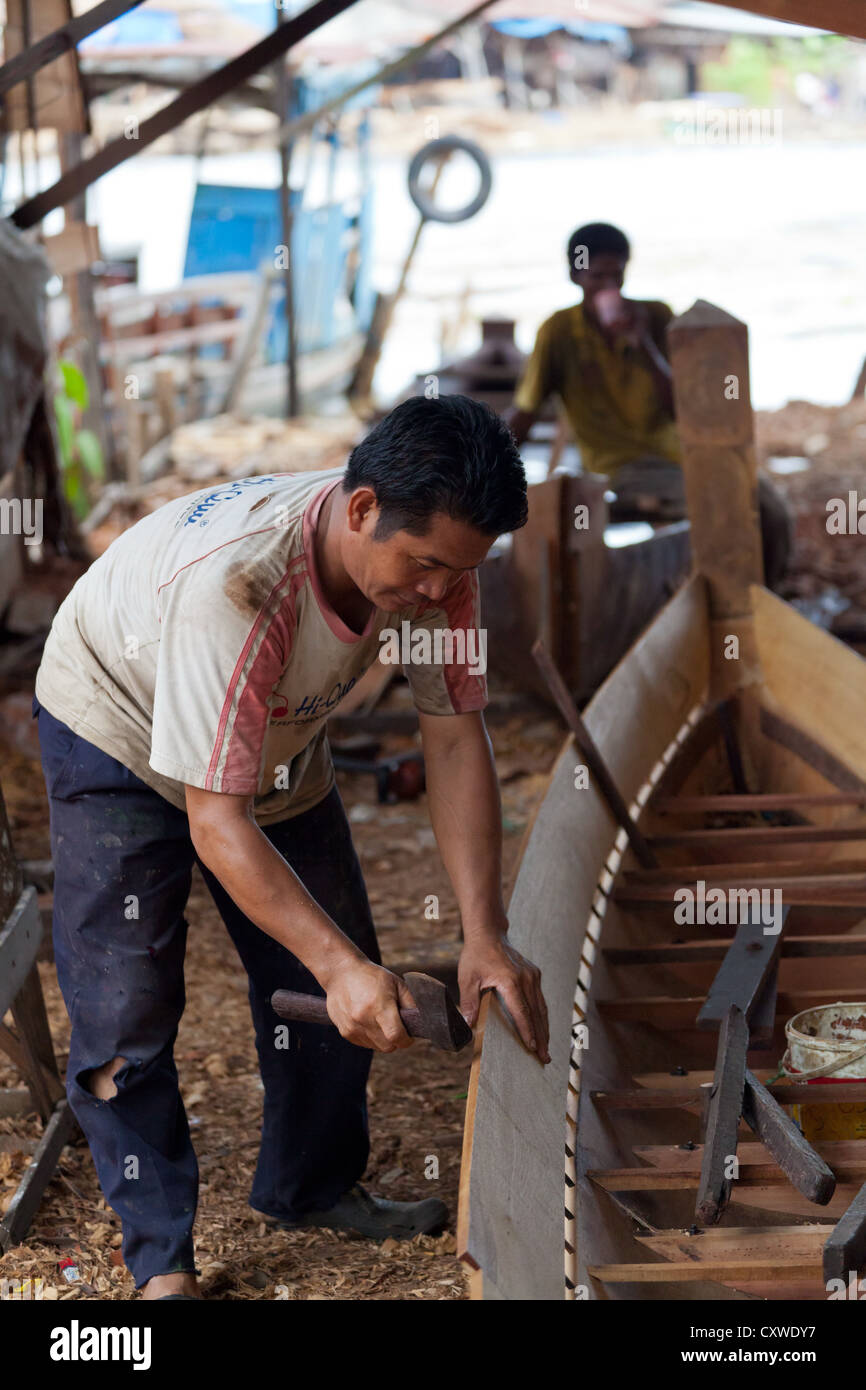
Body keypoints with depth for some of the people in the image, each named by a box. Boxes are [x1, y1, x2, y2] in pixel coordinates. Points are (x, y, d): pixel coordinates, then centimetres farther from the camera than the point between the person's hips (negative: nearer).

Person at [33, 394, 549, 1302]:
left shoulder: (431, 554, -26)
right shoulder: (232, 584, -44)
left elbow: (455, 741, -18)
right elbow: (216, 822, -40)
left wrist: (484, 936, -26)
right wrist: (338, 963, -47)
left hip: (279, 741, 6)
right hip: (120, 731, -6)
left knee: (341, 980, 7)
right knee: (125, 1004, -10)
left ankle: (312, 1188, 28)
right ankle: (160, 1260, 2)